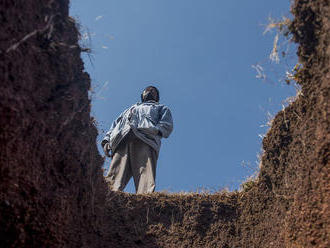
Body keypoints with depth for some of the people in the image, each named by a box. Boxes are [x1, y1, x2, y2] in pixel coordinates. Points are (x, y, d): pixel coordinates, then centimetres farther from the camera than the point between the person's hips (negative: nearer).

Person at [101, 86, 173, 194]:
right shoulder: (131, 108, 45)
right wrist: (106, 140, 11)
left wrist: (157, 130, -8)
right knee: (115, 175, -24)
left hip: (145, 139, -2)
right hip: (121, 139, 3)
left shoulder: (162, 108, 36)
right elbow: (115, 124, 31)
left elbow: (167, 124, 15)